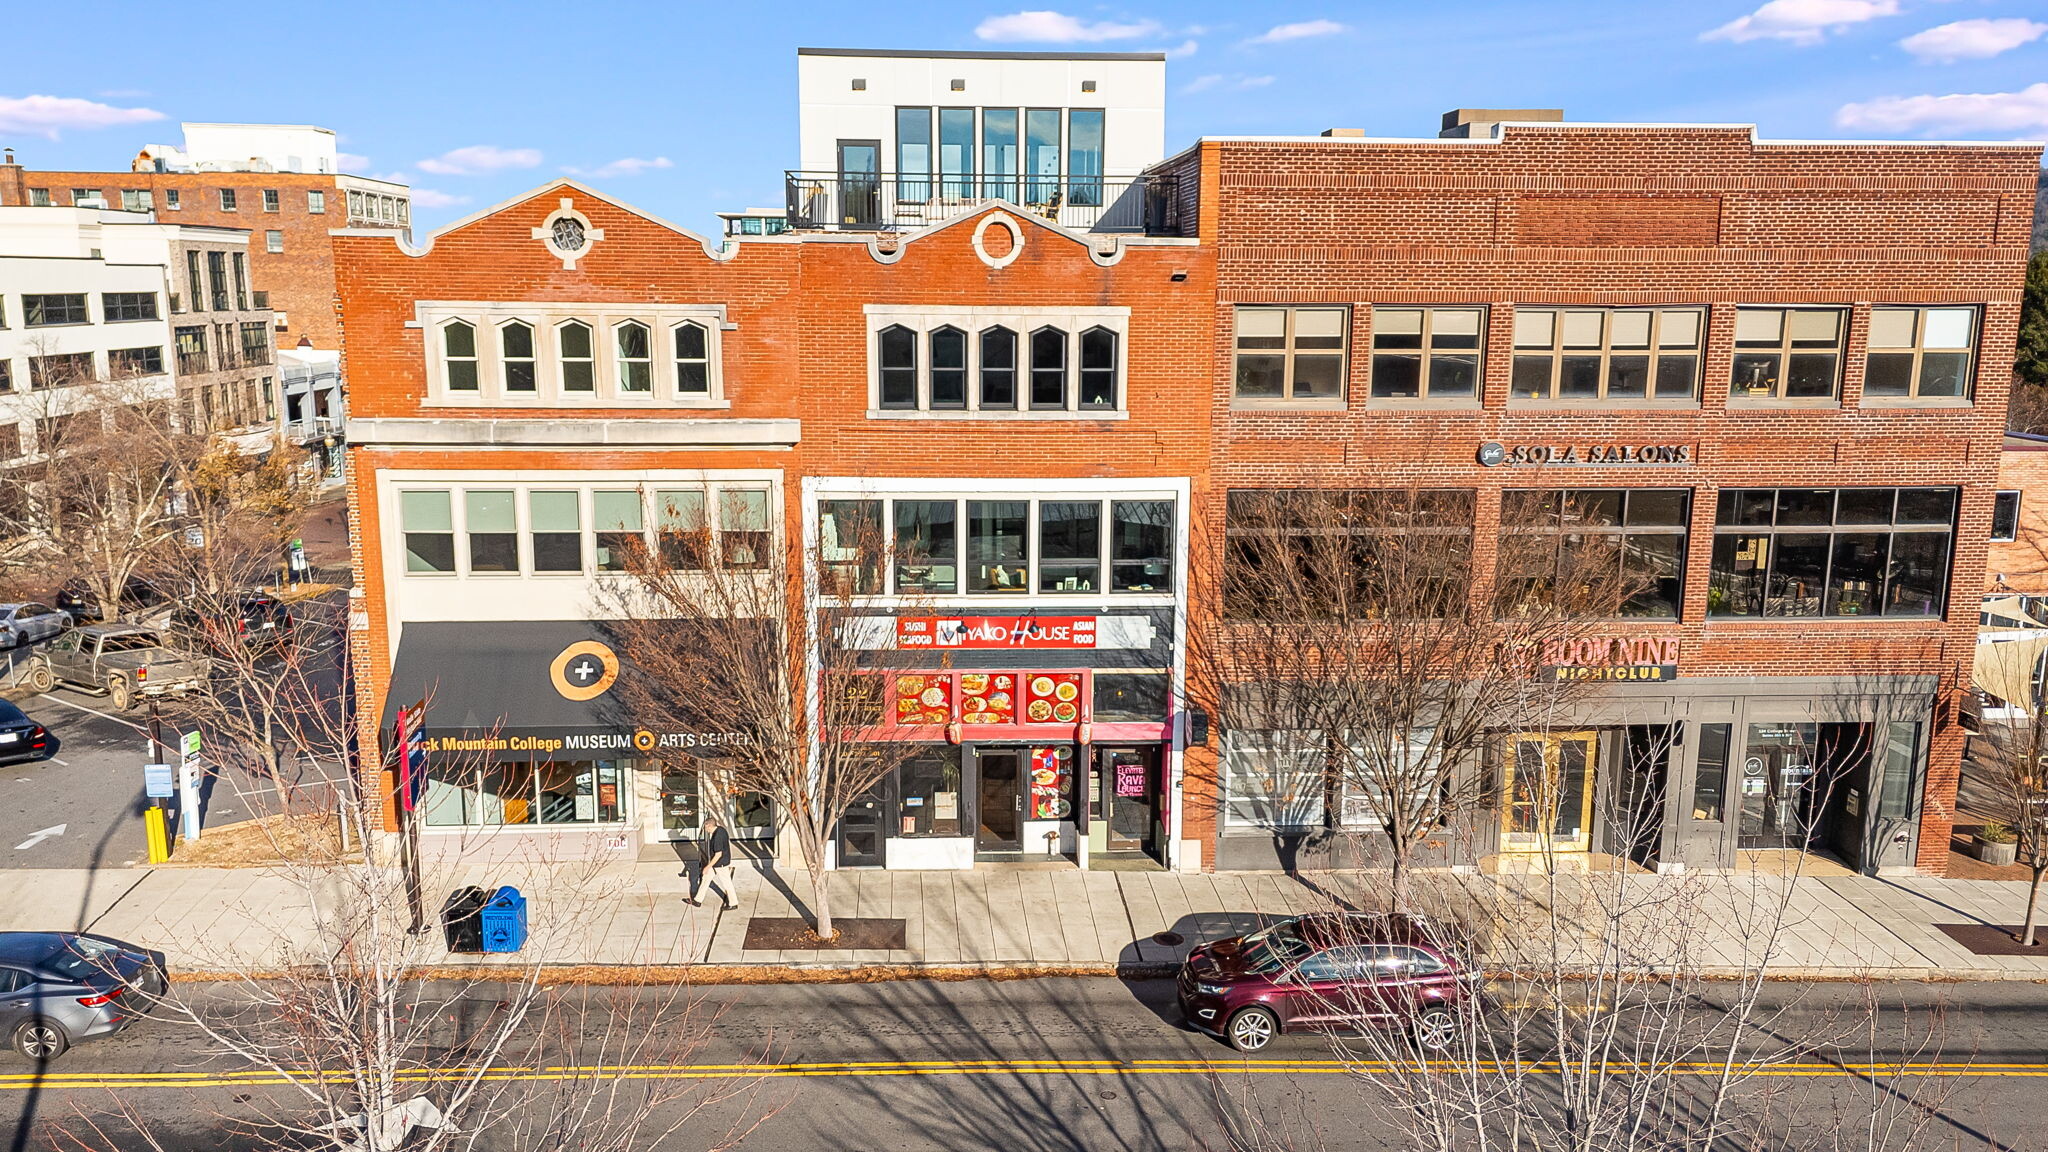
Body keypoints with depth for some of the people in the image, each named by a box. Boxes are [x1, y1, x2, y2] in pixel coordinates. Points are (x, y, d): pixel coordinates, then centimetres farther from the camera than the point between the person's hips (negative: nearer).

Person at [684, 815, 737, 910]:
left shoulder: (717, 836, -30)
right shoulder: (720, 829, -1)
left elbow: (718, 854, -28)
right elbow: (728, 843, 12)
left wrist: (708, 867, -21)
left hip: (720, 864, -10)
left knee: (727, 883, 6)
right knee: (705, 878, 18)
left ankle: (733, 904, 21)